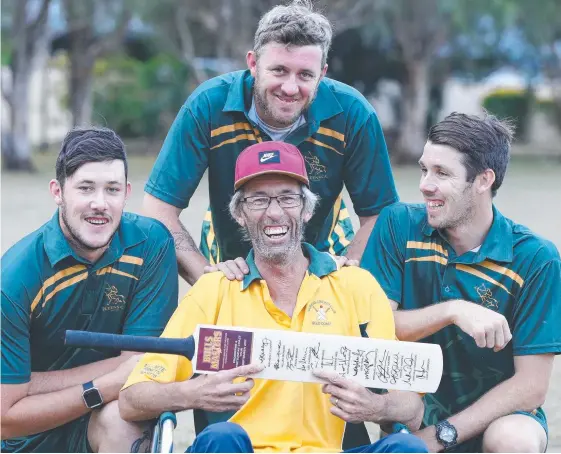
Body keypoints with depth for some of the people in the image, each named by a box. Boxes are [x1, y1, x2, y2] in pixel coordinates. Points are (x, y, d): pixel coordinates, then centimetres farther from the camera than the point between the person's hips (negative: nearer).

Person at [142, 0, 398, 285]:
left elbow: (377, 216, -10)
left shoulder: (351, 115, -18)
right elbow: (159, 208, -18)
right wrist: (207, 275, -30)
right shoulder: (208, 106, -20)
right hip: (230, 269, 1)